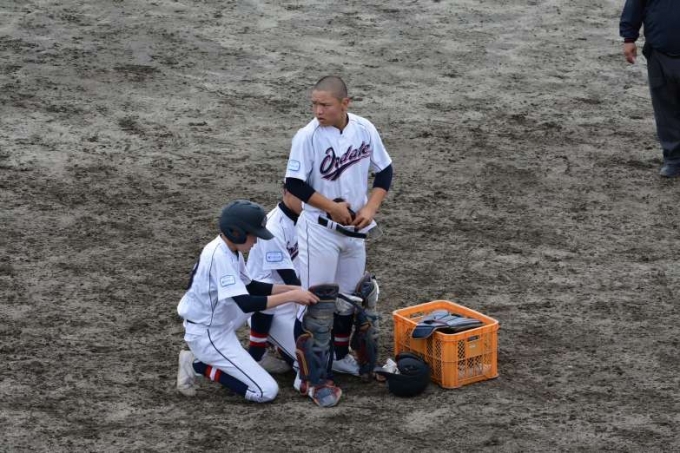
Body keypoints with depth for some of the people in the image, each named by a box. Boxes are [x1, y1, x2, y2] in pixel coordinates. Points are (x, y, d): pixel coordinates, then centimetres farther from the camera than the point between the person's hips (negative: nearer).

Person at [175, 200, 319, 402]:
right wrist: (291, 296, -26)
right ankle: (201, 366, -3)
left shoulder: (230, 250, 2)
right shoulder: (219, 256, -26)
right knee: (267, 391, -11)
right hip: (206, 336, -9)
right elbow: (246, 304, -31)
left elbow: (250, 287, 15)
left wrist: (290, 289, 4)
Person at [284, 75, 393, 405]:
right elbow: (295, 184, -15)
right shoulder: (307, 137, -17)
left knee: (348, 296, 18)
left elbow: (384, 170, 5)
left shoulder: (365, 129, -4)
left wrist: (370, 208, -7)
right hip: (319, 230, -5)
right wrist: (333, 208, -17)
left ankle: (340, 355, 37)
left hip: (355, 229, 5)